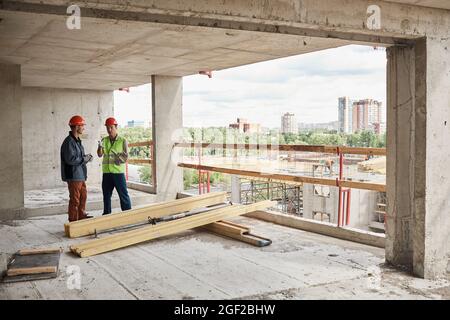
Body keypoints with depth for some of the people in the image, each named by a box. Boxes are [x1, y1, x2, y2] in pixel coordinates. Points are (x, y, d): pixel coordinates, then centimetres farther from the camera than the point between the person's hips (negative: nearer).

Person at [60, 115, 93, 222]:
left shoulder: (77, 140, 14)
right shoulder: (69, 142, -18)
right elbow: (70, 159, -25)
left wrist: (86, 157, 3)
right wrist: (84, 159, -14)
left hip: (80, 175, 10)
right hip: (73, 175, -10)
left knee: (83, 195, 20)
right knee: (75, 199, -2)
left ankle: (81, 216, 33)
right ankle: (73, 220, 7)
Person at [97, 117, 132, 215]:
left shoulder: (122, 141, -1)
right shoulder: (104, 140, 8)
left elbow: (126, 157, 0)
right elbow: (100, 154, -4)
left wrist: (119, 160, -18)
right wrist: (100, 147, -23)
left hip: (118, 172, -4)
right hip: (106, 172, 4)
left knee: (123, 194, -2)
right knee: (106, 195, 12)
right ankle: (106, 214, 23)